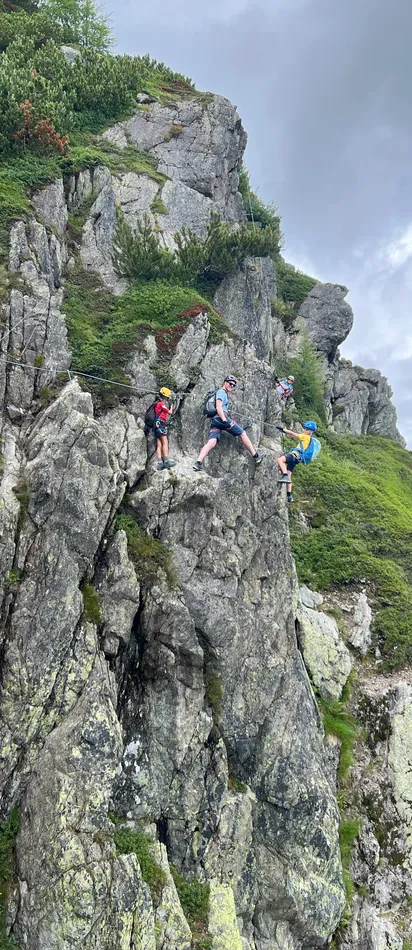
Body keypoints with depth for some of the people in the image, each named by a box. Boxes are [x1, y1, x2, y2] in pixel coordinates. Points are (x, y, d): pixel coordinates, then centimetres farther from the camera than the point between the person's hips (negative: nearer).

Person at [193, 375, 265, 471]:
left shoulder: (223, 393, 32)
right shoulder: (222, 392, 1)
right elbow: (218, 407, -14)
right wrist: (224, 420, -24)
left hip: (214, 420, 9)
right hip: (221, 417, -9)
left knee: (211, 442, -10)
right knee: (242, 434, 2)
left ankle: (198, 462, -29)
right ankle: (256, 456, 7)